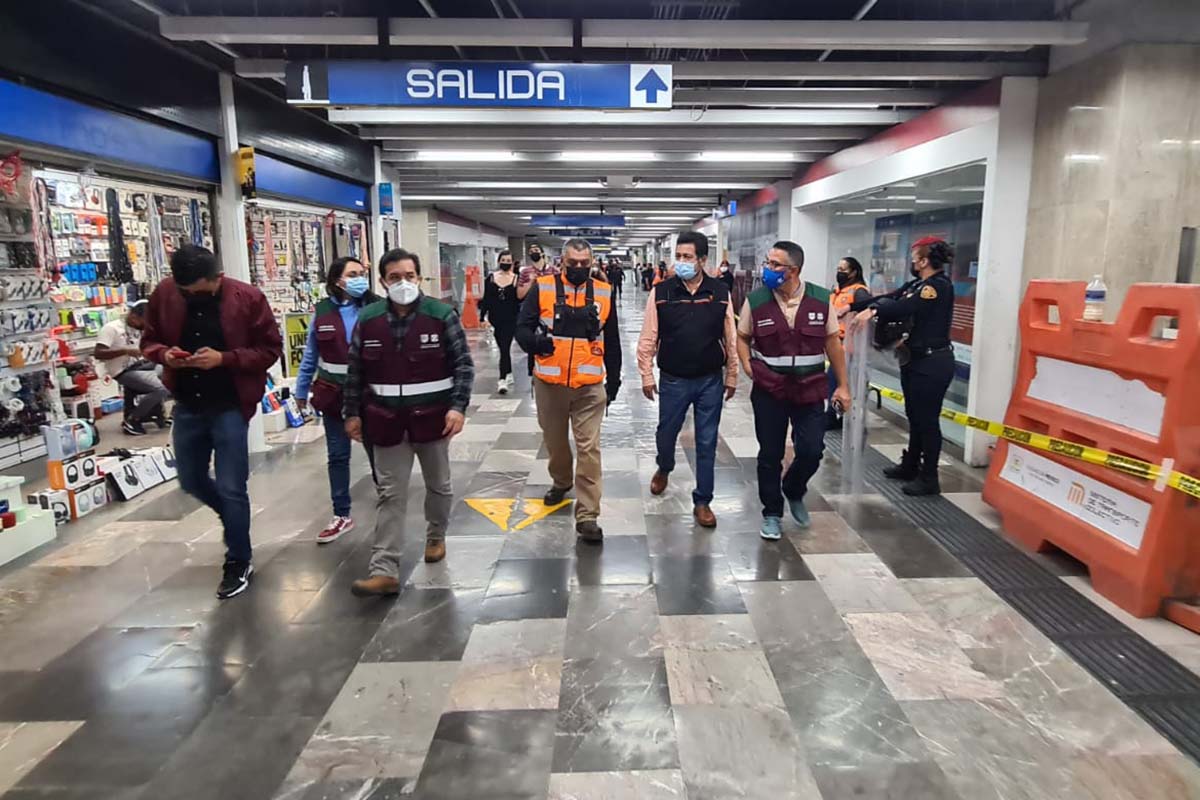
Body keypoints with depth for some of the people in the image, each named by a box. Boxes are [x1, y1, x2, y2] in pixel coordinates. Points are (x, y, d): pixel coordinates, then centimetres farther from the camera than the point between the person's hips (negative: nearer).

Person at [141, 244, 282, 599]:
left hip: (229, 406, -5)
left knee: (231, 488, -1)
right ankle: (236, 519, 46)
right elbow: (148, 341, 9)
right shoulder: (164, 294, -3)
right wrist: (164, 354, -15)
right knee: (191, 481, 17)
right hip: (187, 405, 5)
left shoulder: (248, 298, -13)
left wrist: (224, 358, -22)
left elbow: (270, 349, -9)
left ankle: (239, 562, 17)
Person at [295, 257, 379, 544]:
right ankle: (341, 515, 25)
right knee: (337, 456, 12)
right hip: (334, 394, 3)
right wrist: (302, 391, 10)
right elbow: (310, 355, 6)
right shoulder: (323, 312, -2)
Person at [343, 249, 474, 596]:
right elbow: (355, 371, 7)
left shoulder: (442, 315, -7)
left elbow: (463, 364, -6)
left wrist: (458, 406, -16)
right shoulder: (367, 319, 0)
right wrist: (352, 413, 6)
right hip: (387, 420, 1)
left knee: (438, 485, 17)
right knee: (390, 494, 1)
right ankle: (384, 570, 3)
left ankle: (436, 537, 42)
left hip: (432, 417, -1)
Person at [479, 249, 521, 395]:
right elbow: (486, 300, 5)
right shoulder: (491, 278, 4)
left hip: (510, 319, -3)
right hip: (495, 319, 3)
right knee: (503, 348, 15)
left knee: (505, 348, -10)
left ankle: (502, 380, -12)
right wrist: (483, 317, 1)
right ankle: (509, 375, 31)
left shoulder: (516, 280, -3)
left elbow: (520, 299, -2)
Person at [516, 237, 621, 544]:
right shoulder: (542, 288, -1)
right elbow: (521, 327, -1)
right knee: (555, 441, 18)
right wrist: (534, 341, -23)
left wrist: (614, 379, 14)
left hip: (590, 386, 0)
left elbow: (612, 342, 12)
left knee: (589, 449, -5)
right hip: (549, 383, 1)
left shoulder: (604, 293, 5)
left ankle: (587, 515, 0)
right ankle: (561, 482, 46)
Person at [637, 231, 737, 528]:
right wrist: (647, 375, -4)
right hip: (673, 380, 0)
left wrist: (731, 376, 5)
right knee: (666, 433, 15)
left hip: (710, 381, 0)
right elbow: (648, 338, -2)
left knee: (706, 443, 6)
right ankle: (664, 469, 48)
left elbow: (730, 339, 3)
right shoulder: (661, 292, -5)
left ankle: (702, 501, 20)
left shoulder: (720, 292, -3)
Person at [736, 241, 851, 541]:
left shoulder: (821, 299, -4)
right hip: (769, 391, 0)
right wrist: (748, 367, -10)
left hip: (810, 390, 1)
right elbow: (742, 337, 7)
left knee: (812, 451, -1)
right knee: (770, 455, 6)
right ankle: (772, 513, 24)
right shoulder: (756, 300, -6)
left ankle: (793, 491, 32)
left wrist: (842, 385, 4)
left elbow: (832, 342, 4)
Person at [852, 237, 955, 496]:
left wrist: (873, 310, -22)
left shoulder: (940, 286, -16)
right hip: (914, 360, 9)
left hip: (933, 363, -9)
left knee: (927, 419, 0)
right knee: (915, 417, 19)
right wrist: (852, 307, 0)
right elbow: (888, 299, 6)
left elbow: (903, 309, -27)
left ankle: (929, 478, 11)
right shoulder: (916, 285, 11)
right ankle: (910, 466, 33)